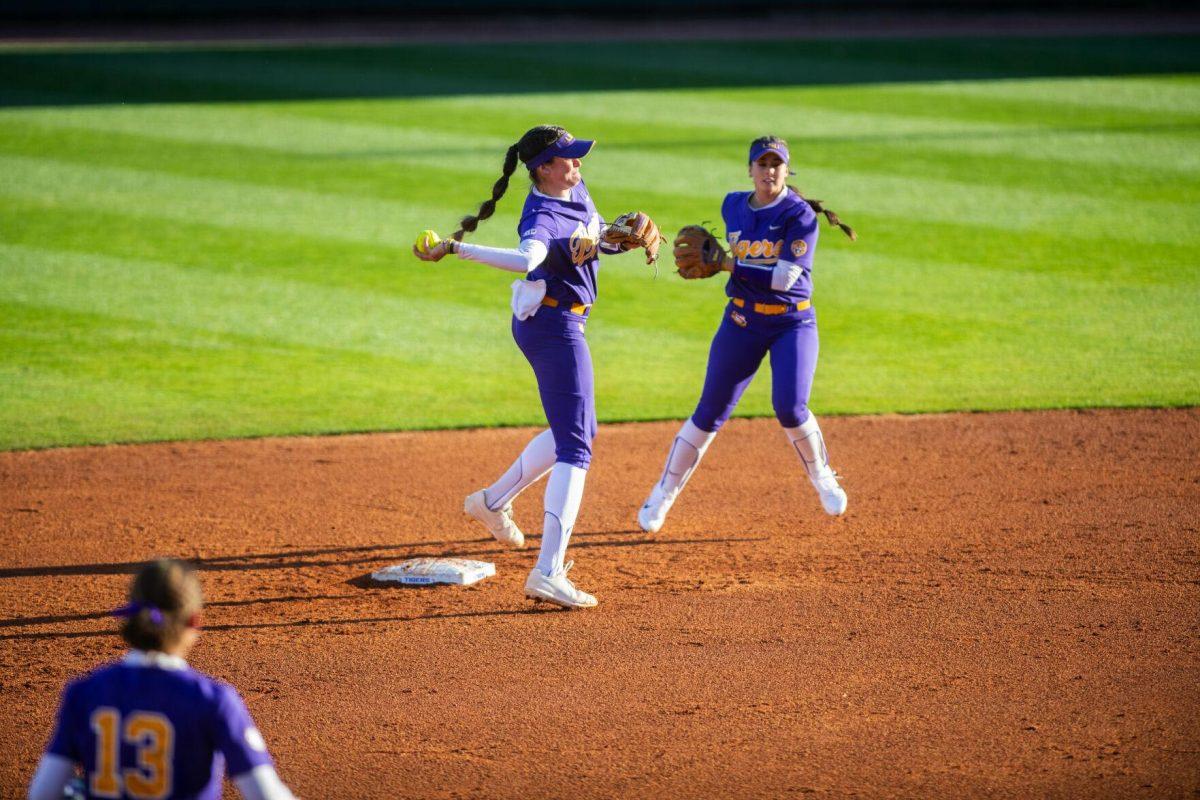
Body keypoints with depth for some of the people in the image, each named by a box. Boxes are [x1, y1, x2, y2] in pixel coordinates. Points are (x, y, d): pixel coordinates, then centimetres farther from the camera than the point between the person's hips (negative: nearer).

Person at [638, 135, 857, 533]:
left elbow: (783, 277, -23)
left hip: (793, 323, -4)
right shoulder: (733, 206, 3)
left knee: (790, 408, -20)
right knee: (710, 413, 4)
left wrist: (728, 264, -21)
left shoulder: (800, 215, -14)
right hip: (742, 321, 4)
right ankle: (663, 495, 15)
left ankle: (823, 478, 8)